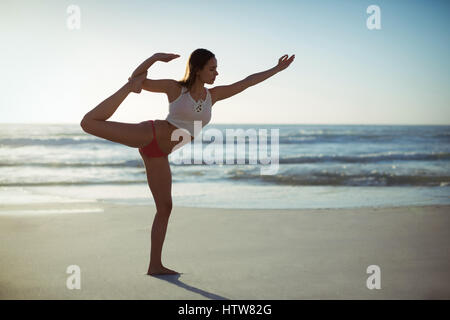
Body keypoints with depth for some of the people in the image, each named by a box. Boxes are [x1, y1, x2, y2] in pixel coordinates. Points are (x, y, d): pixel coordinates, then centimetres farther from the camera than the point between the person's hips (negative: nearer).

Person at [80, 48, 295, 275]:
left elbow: (247, 82, 12)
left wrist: (277, 68, 13)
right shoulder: (174, 87, -4)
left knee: (165, 207, 6)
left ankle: (155, 265, 13)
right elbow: (136, 78, -2)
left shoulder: (213, 95, 9)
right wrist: (155, 57, -15)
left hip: (159, 154, 5)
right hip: (148, 134, -5)